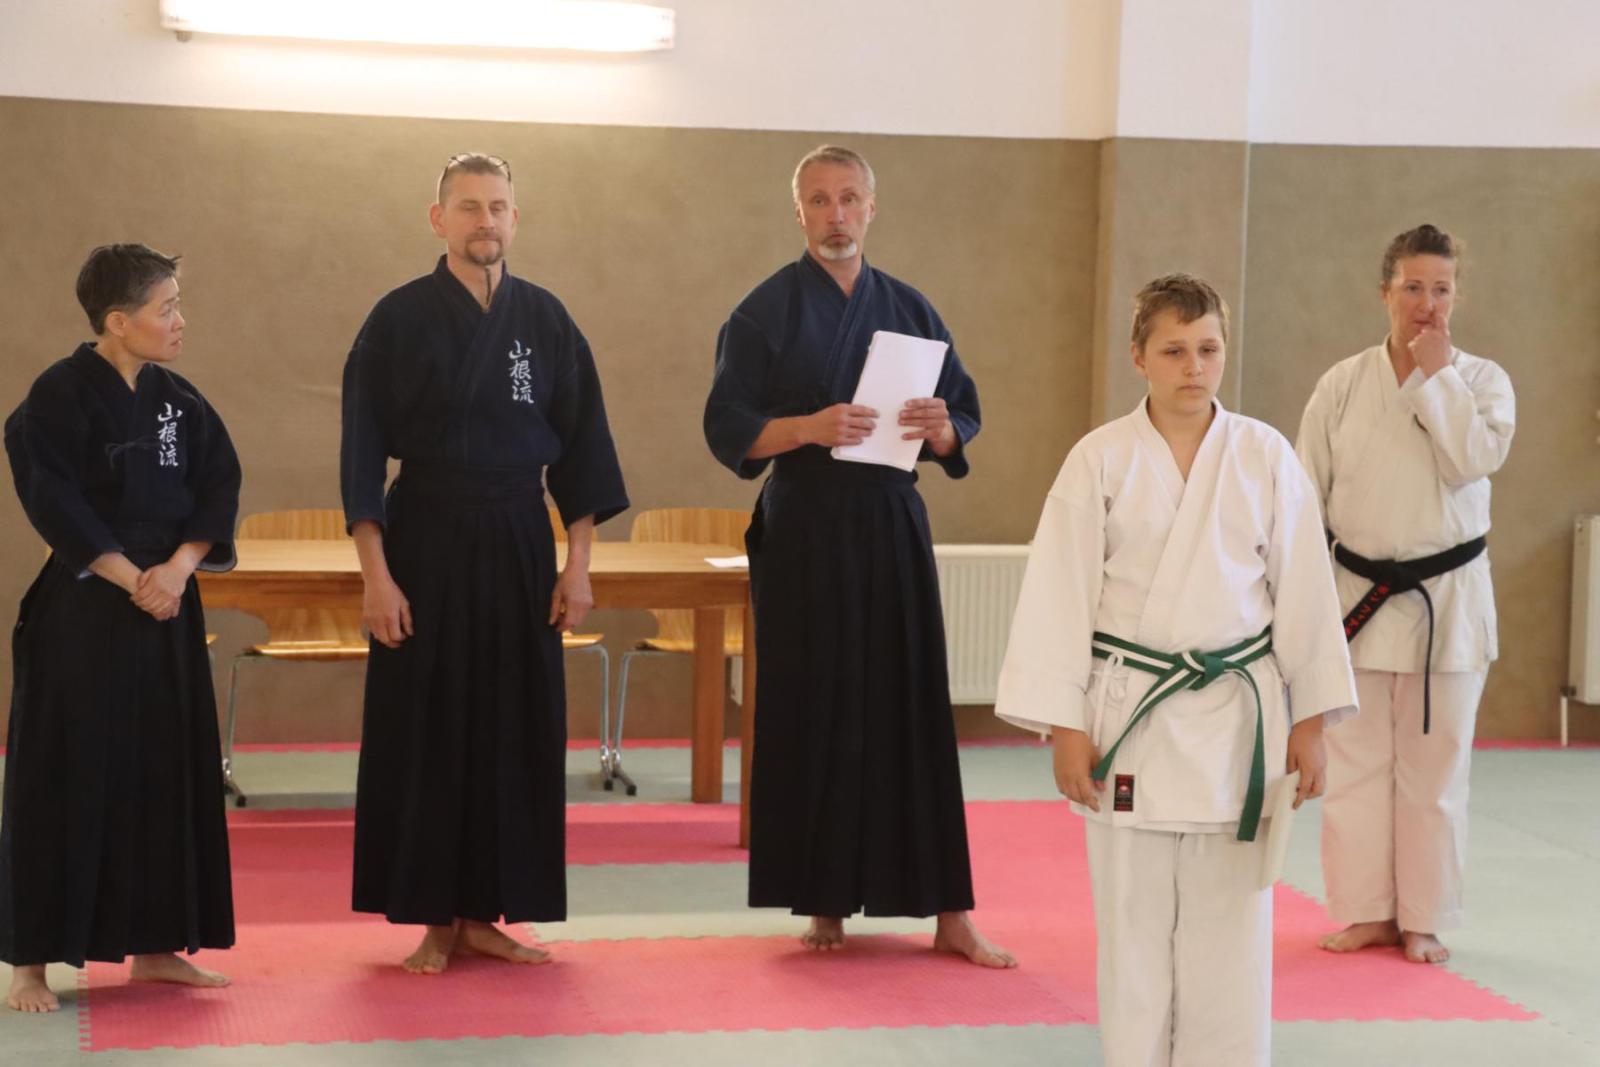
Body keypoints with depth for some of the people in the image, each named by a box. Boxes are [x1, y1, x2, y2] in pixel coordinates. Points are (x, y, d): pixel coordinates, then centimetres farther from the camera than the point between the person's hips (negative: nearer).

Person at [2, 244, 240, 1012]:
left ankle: (154, 947, 21)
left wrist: (178, 566, -9)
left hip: (168, 607, 6)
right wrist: (130, 578, -15)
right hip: (81, 610, -6)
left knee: (168, 772, 10)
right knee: (63, 781, -4)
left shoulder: (177, 400, 8)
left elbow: (219, 485, 6)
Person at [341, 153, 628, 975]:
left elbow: (579, 445, 7)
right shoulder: (399, 320, -4)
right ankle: (433, 920, 10)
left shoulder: (545, 320, 5)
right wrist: (375, 575, -11)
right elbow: (363, 453, -5)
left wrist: (577, 562, 1)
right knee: (424, 729, -1)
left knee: (516, 728, 5)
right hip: (425, 539, -3)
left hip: (520, 543, 3)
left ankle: (485, 912, 16)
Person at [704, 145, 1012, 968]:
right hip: (802, 536, -2)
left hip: (893, 530, 3)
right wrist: (808, 427, -20)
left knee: (914, 713, 0)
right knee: (813, 721, -1)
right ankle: (823, 902, 11)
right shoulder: (765, 312, 1)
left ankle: (949, 913, 4)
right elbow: (727, 429, -3)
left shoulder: (908, 310, 11)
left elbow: (963, 423, 13)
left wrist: (941, 430, -11)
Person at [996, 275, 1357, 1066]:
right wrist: (1064, 726, -7)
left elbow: (1302, 593, 4)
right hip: (1131, 717, -1)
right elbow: (1061, 595, -3)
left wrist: (1310, 722, 3)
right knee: (1133, 926, 6)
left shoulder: (1266, 457, 1)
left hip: (1236, 717, 1)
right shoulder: (1100, 460, -3)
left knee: (1229, 925, 6)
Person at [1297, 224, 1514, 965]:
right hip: (1359, 595, 1)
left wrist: (1434, 375, -13)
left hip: (1447, 598, -1)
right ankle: (1367, 911, 18)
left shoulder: (1482, 380, 0)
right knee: (1357, 760, 5)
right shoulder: (1343, 384, 1)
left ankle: (1425, 918, 17)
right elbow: (1307, 494, 4)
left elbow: (1476, 457, -19)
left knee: (1434, 765, 5)